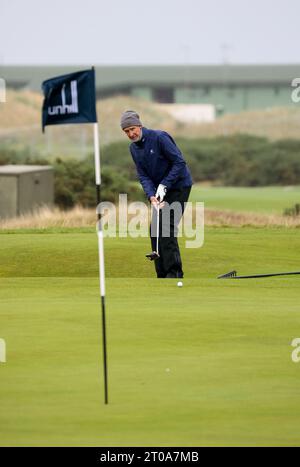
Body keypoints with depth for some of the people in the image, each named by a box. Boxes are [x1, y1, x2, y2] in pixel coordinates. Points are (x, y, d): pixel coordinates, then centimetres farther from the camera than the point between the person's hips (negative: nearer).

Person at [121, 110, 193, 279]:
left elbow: (179, 162, -19)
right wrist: (151, 195, -17)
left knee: (167, 226, -17)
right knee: (155, 229, 2)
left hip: (179, 186, -8)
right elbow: (143, 176, 1)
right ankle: (163, 274, 7)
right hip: (160, 190, 8)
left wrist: (164, 185, -22)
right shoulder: (134, 148, 5)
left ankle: (174, 272, -15)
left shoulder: (159, 137, -18)